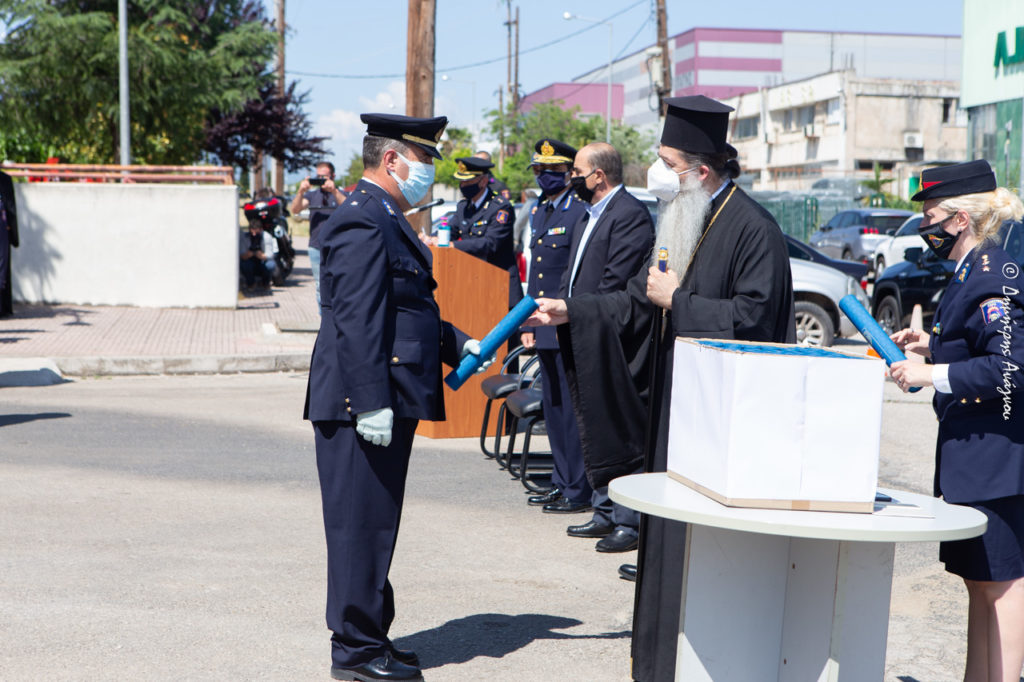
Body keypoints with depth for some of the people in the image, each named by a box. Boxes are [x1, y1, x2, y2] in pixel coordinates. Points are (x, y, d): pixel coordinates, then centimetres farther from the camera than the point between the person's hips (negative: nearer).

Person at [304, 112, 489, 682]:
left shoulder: (388, 221, 19)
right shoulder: (362, 221, -16)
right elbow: (356, 321, -22)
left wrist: (460, 345, 17)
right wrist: (371, 403, -25)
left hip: (389, 403, 11)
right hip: (364, 407, -11)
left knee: (374, 526, 17)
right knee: (362, 525, -3)